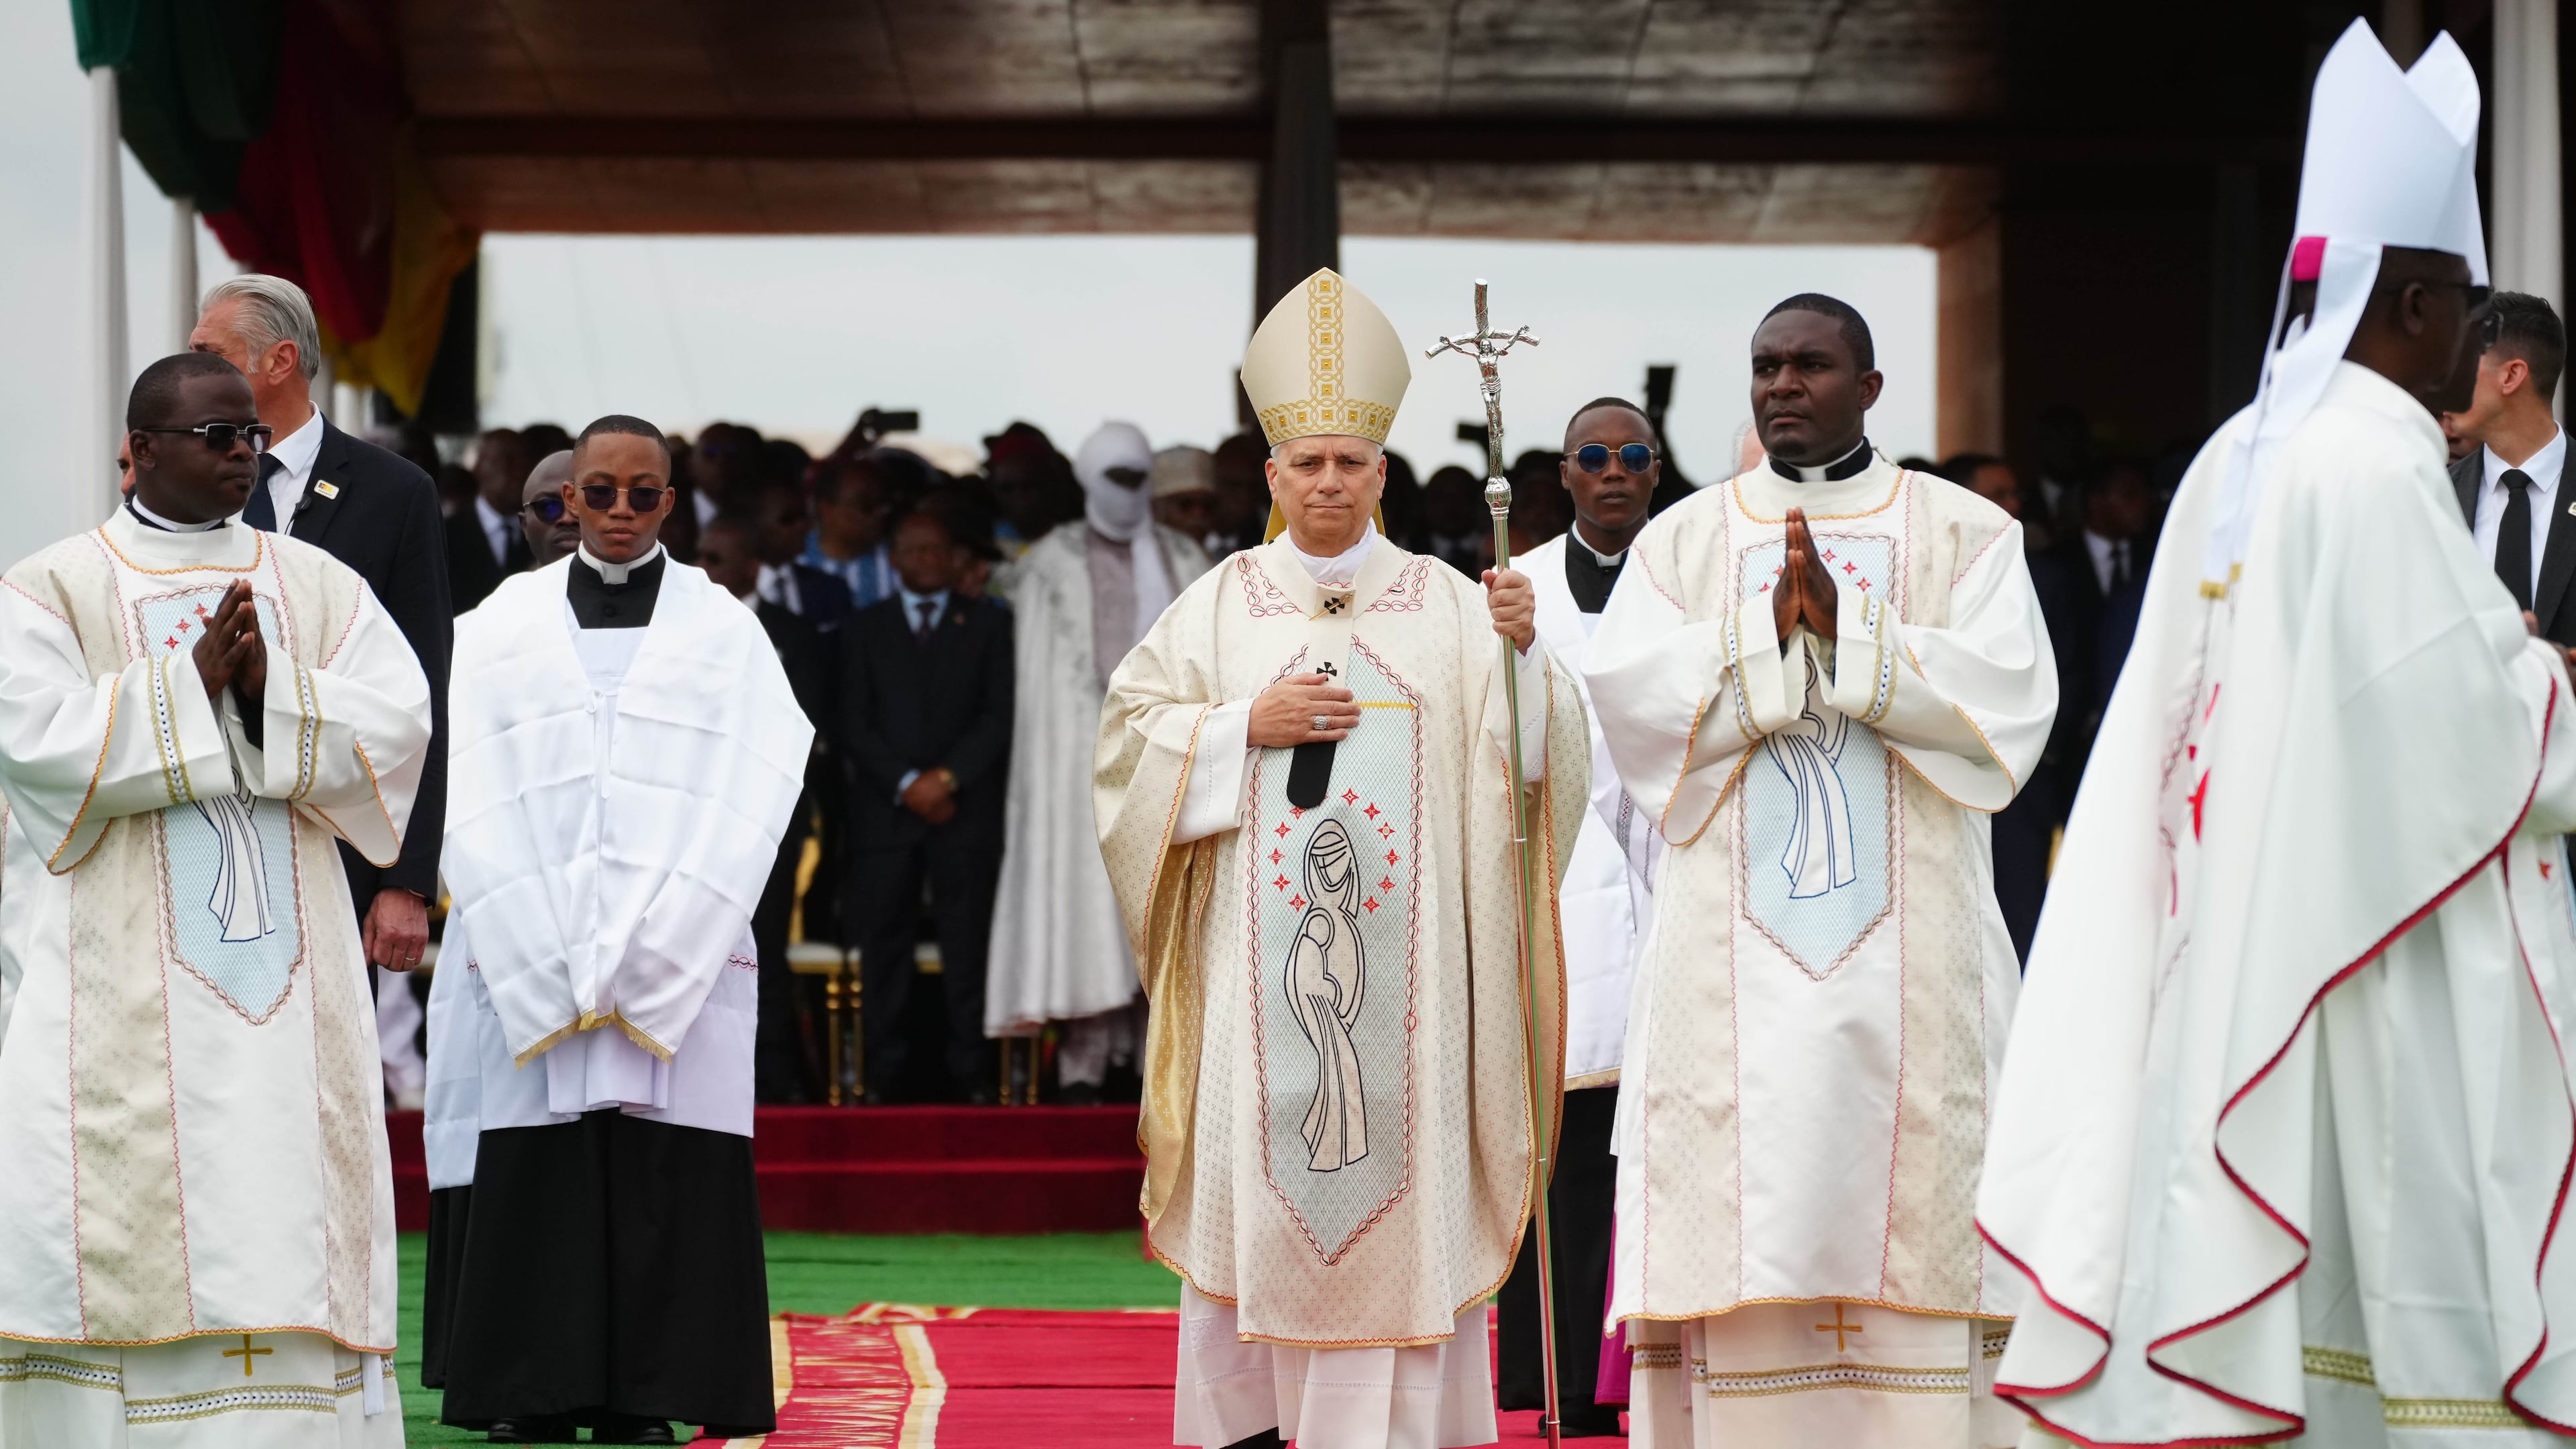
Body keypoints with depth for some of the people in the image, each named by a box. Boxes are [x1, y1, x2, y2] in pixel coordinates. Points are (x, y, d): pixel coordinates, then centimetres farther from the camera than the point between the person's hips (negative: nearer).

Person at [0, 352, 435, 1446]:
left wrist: (268, 687, -14)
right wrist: (193, 681, -15)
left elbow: (400, 721, 0)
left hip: (284, 982, 3)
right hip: (119, 979, -3)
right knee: (121, 1223, -5)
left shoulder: (317, 586, 12)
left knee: (290, 1226, -1)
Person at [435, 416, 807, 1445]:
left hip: (681, 965, -1)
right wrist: (548, 957, -8)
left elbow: (742, 802, 0)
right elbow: (475, 798, 4)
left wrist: (649, 957, -10)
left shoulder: (722, 629, 8)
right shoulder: (502, 624, 11)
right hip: (532, 966, 1)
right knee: (536, 1173, -3)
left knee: (664, 1186, -5)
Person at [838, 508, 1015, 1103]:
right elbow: (854, 724, 6)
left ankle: (970, 1075, -3)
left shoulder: (989, 623, 12)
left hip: (966, 807, -1)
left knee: (967, 947, -4)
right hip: (886, 810, 1)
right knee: (884, 945, -3)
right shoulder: (865, 628, 15)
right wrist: (905, 783, -7)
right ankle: (885, 1072, 0)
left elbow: (1000, 714, 4)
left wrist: (948, 777, -8)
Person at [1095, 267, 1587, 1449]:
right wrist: (1246, 726, -8)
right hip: (1259, 943, 0)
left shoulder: (1446, 603, 6)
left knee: (1401, 1162, -3)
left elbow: (1525, 755, 1)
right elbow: (1127, 733, 4)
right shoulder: (1220, 606, 8)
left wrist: (1521, 652, -16)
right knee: (1256, 1163, 0)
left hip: (1402, 942, 0)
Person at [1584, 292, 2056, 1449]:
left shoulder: (1963, 531, 9)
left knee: (1905, 1215, -5)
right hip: (1737, 954, 1)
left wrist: (1845, 627, -13)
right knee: (1744, 1218, -4)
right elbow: (1623, 686, -2)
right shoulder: (1683, 539, 13)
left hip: (1906, 950, -1)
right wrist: (1772, 626, -11)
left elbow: (2007, 694, -6)